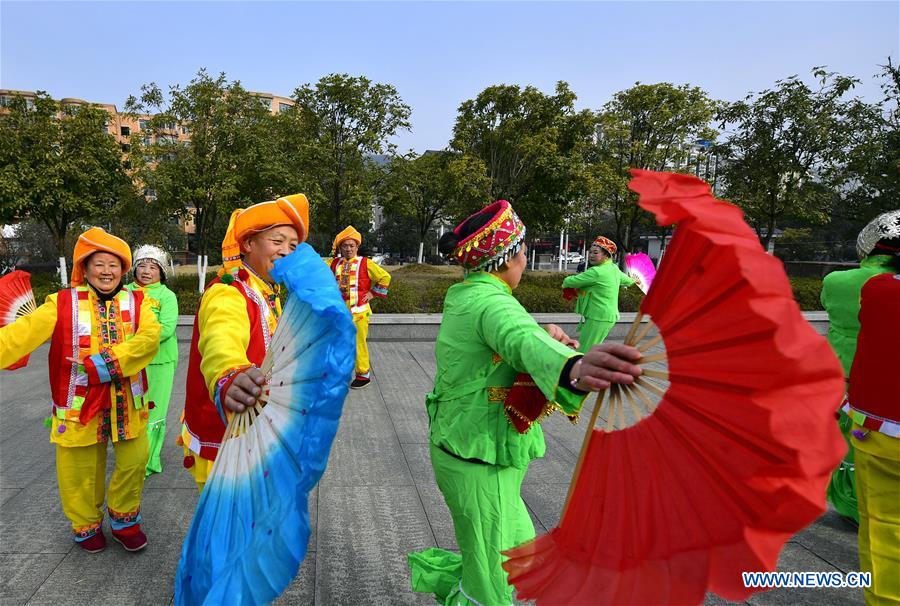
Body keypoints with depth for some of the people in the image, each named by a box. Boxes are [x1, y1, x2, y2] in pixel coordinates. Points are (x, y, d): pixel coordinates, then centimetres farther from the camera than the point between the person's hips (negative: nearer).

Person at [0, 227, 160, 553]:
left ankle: (124, 518, 33)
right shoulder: (63, 303, -1)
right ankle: (87, 525, 38)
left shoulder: (137, 302, 1)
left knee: (134, 461, 7)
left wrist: (103, 364, -24)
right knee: (81, 470, 11)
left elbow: (149, 337, -15)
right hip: (80, 403, -1)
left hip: (127, 401, 1)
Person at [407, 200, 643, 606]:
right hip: (481, 465, -9)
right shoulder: (490, 302, -24)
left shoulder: (462, 295, 5)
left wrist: (541, 335, 3)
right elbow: (524, 342, -46)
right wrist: (574, 368, -66)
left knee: (521, 551, 25)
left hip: (458, 447, 9)